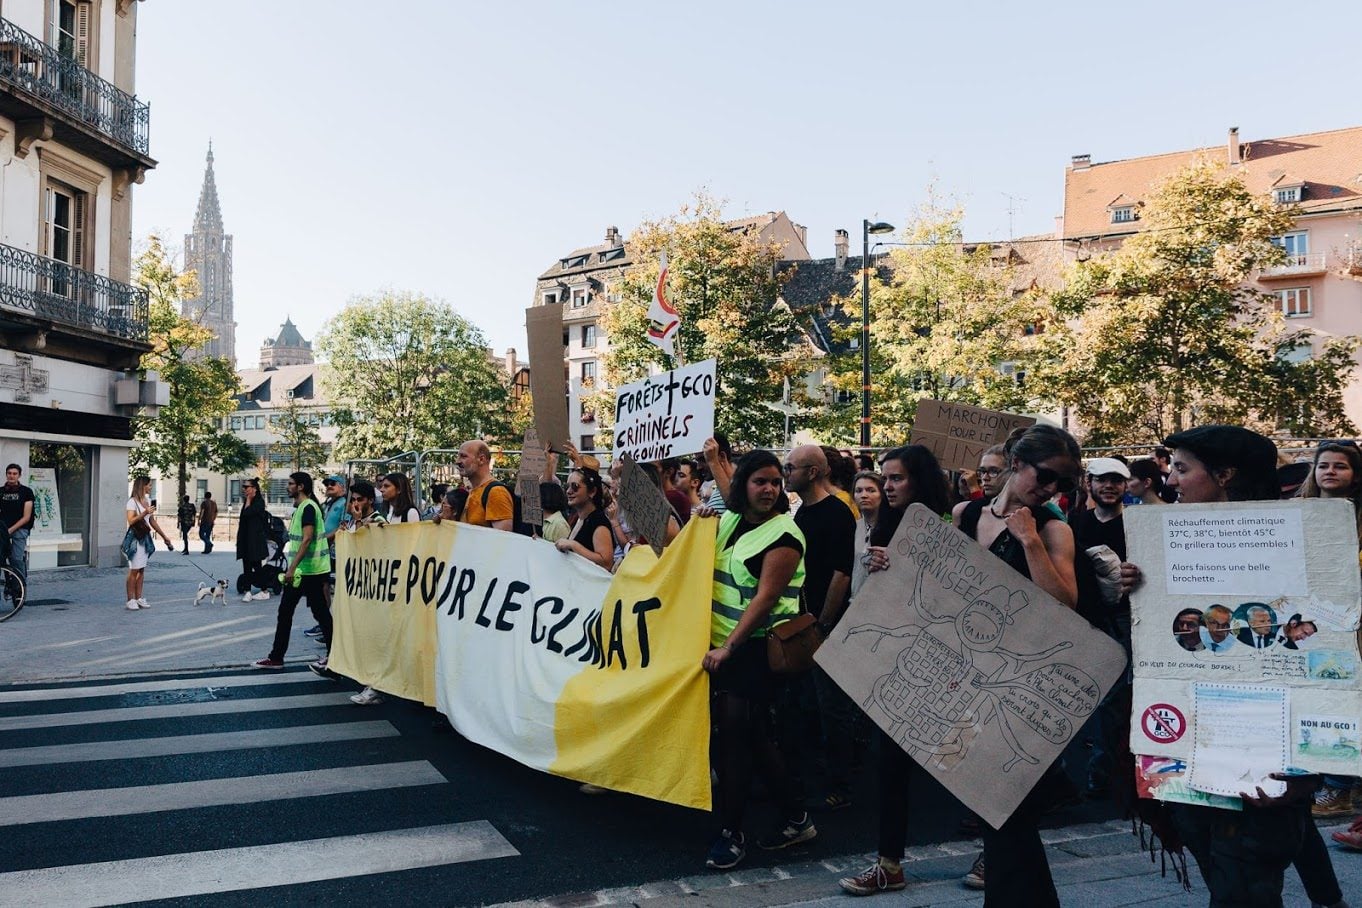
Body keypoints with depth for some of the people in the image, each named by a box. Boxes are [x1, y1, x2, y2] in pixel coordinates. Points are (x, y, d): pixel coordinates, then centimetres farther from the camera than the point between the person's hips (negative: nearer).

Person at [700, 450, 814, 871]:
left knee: (734, 733, -5)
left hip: (756, 648, -7)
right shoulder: (730, 522, 9)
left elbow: (765, 598, -18)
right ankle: (795, 819, 27)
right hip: (723, 645, 7)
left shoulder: (783, 534, -12)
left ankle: (731, 833, 9)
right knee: (756, 735, 13)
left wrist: (728, 647, -22)